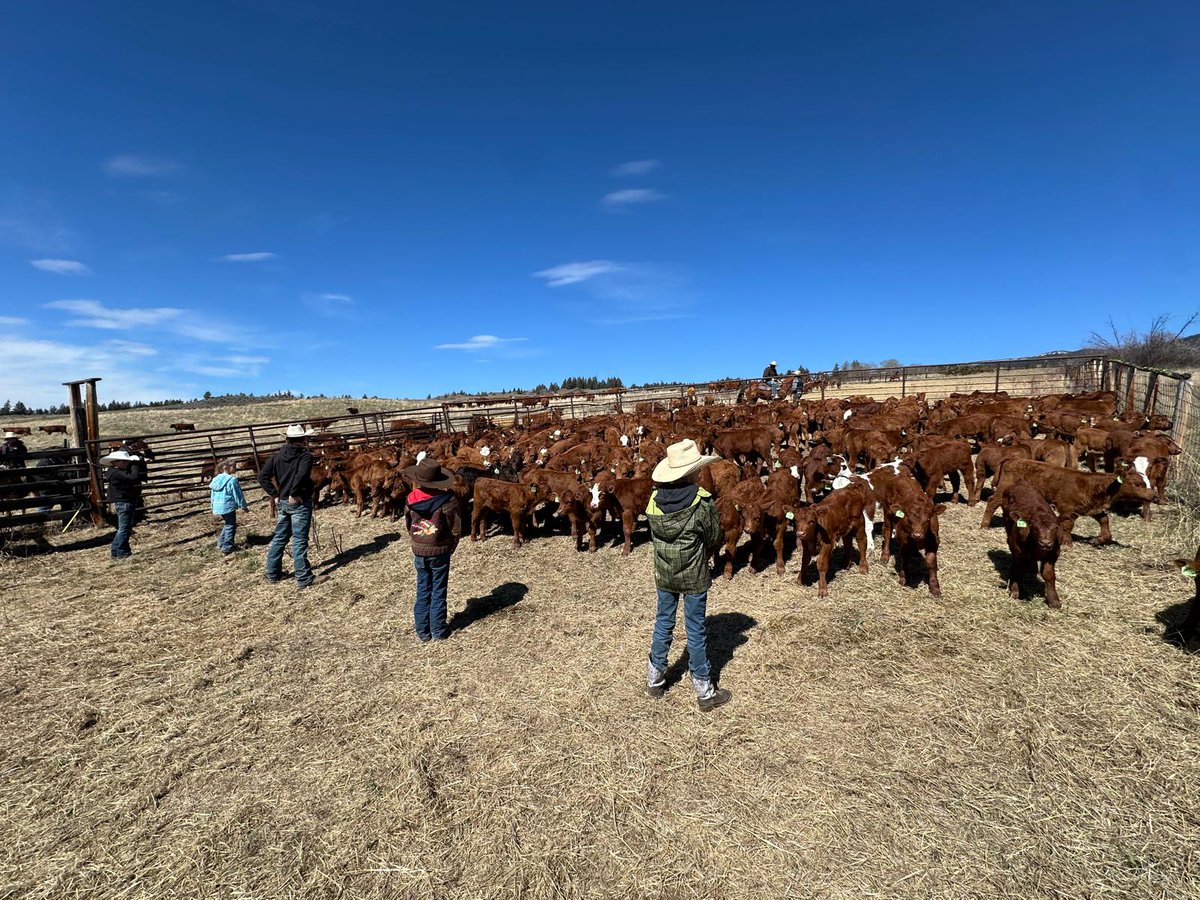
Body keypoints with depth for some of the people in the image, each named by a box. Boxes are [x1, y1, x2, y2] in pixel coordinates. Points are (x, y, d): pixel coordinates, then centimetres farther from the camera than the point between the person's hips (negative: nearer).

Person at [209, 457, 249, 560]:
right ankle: (227, 548, 2)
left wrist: (214, 508, 26)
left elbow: (212, 495, 16)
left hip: (218, 507, 8)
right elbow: (238, 495, -11)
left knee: (228, 524, 24)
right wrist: (244, 506, 0)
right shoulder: (232, 480, -16)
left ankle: (221, 543, 29)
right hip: (228, 506, -8)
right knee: (231, 526, 3)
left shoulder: (216, 479, 8)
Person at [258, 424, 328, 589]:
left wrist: (274, 494, 5)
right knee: (300, 540, -4)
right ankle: (304, 579, 1)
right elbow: (301, 475, -30)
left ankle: (273, 574, 29)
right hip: (300, 502, -6)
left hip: (283, 502, 7)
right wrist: (294, 494, -19)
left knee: (279, 538, 18)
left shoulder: (278, 456, 8)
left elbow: (262, 476, 4)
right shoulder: (306, 456, -11)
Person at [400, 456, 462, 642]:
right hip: (440, 552, -3)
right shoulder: (447, 500, -17)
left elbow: (408, 524, 5)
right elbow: (456, 529, -11)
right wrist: (450, 548, 4)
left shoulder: (412, 499, -8)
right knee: (438, 591, 9)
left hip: (418, 551, 3)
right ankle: (438, 631, 16)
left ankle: (422, 631, 21)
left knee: (423, 591, 15)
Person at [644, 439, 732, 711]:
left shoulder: (654, 499, -7)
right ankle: (704, 691, 23)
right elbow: (714, 538, -8)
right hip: (695, 576, -4)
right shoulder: (702, 501, -20)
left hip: (663, 574, 4)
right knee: (696, 630, 8)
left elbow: (654, 536, 4)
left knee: (663, 624, 20)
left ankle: (655, 680, 34)